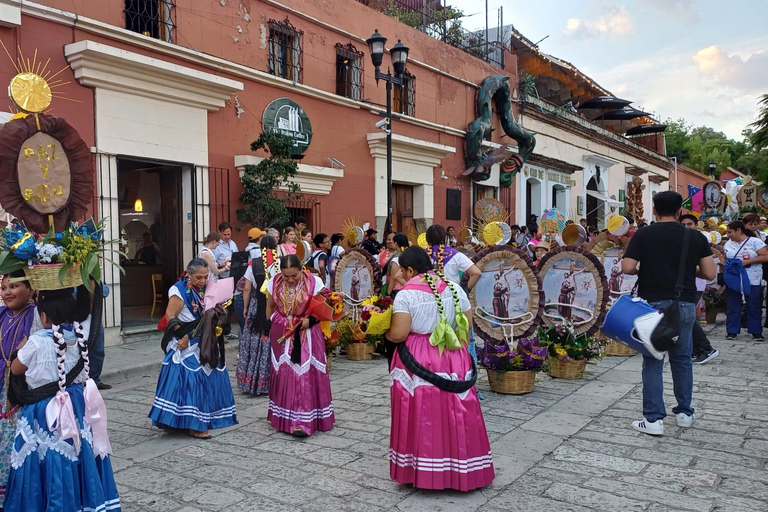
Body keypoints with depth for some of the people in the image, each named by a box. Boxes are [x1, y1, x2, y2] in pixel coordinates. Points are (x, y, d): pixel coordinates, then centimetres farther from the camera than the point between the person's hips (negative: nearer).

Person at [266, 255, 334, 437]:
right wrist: (270, 327, 11)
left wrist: (310, 320, -22)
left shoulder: (314, 282, -15)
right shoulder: (274, 283, -4)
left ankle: (303, 421, -4)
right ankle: (284, 417, 24)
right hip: (282, 335, 3)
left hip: (307, 335, -3)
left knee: (306, 375, -7)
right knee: (283, 375, 9)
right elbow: (270, 306, 12)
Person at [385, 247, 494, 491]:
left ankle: (422, 471, 15)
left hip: (418, 363, -4)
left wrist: (384, 331, 3)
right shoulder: (454, 289, 3)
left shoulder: (406, 294, -12)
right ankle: (460, 470, 23)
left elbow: (398, 334, -17)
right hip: (454, 361, 4)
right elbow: (468, 325, 7)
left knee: (422, 418, 6)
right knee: (454, 415, 12)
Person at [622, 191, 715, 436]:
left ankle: (653, 419, 2)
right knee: (682, 359, 16)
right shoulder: (696, 237, 2)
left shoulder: (643, 235, -5)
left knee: (653, 362, 2)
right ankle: (684, 412, 27)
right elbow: (709, 273, 0)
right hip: (685, 305, 3)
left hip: (654, 304, -3)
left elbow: (627, 268, -12)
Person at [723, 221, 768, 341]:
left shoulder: (755, 241, -3)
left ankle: (756, 332, 12)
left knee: (754, 307, 3)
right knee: (732, 307, 5)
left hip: (752, 281, -4)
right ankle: (732, 332, 11)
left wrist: (747, 261, -17)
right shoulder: (728, 244, 13)